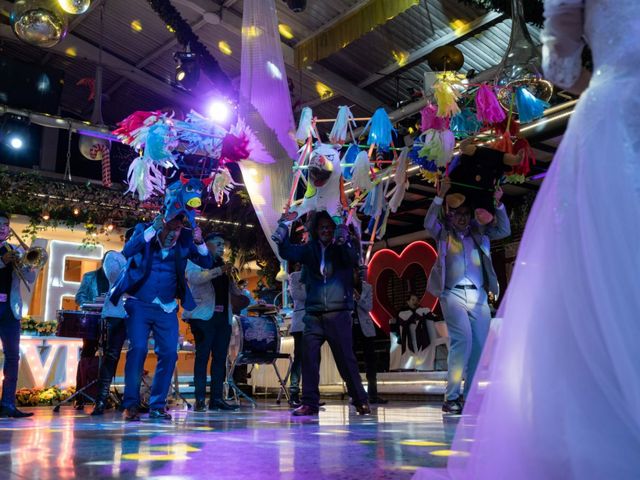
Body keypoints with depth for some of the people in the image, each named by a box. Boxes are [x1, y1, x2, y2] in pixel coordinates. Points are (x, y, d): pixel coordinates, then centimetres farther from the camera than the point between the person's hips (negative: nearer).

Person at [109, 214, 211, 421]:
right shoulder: (144, 230, -7)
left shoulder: (185, 238, -2)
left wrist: (199, 243, -25)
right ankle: (130, 404, -1)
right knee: (138, 349, -14)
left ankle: (157, 405, 9)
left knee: (169, 353, -4)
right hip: (139, 304, -2)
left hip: (166, 308, 2)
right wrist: (153, 229, -31)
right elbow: (127, 252, -24)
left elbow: (206, 263, -6)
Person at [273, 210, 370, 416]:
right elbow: (289, 252, -4)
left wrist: (344, 242, -38)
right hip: (313, 314, 2)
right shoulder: (310, 249, 9)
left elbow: (354, 259, -17)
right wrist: (282, 239, -26)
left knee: (346, 358, 2)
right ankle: (310, 402, 6)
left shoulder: (343, 248, 2)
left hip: (339, 313, -2)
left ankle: (361, 401, 15)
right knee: (309, 357, -3)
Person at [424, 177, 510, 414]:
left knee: (479, 346, 1)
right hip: (453, 294, -4)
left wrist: (498, 204, 6)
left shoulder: (479, 233, 19)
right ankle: (451, 397, -12)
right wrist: (440, 196, -16)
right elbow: (428, 223, -7)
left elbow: (504, 230, 18)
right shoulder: (444, 233, 10)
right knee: (463, 340, -18)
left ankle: (468, 395, 12)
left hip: (479, 296, 4)